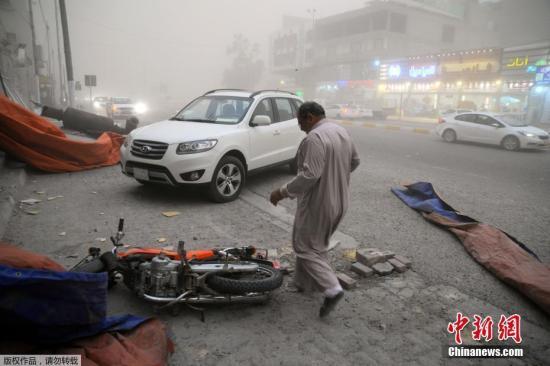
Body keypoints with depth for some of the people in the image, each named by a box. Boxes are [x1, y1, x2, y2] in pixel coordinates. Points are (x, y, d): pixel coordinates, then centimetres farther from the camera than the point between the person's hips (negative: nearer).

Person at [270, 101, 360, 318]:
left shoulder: (315, 138, -21)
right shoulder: (342, 131, 8)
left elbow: (309, 175, -29)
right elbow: (354, 161, 18)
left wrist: (283, 192, -20)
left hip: (319, 204, -9)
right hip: (339, 202, 10)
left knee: (305, 247, 4)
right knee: (319, 244, 21)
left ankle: (332, 289, -1)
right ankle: (306, 283, 33)